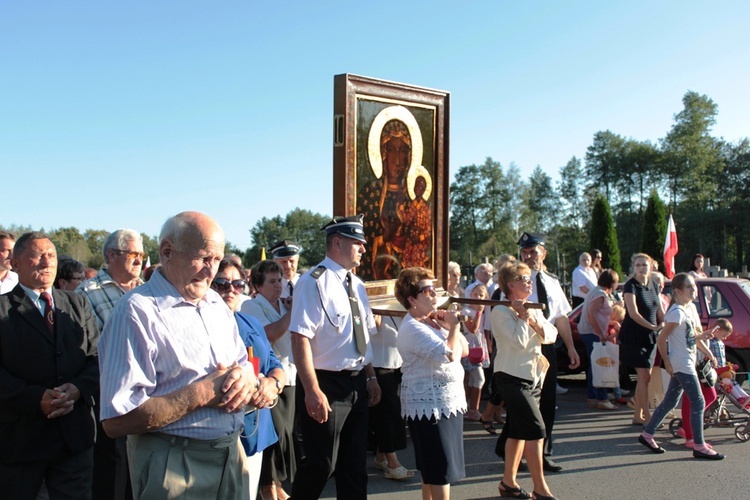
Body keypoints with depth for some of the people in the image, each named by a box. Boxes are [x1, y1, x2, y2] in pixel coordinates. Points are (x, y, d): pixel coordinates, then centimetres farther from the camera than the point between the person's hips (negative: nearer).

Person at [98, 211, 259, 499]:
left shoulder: (217, 305, 8)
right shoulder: (138, 311, -16)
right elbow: (116, 421, -22)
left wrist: (247, 378, -10)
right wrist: (202, 392, -22)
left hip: (232, 454, 7)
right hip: (174, 467, -7)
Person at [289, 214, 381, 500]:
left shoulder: (356, 284, 10)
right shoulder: (314, 282, -16)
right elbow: (300, 338, -23)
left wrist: (371, 377, 15)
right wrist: (312, 391, -27)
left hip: (356, 384, 8)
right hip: (327, 383, -8)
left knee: (355, 463, 16)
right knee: (321, 464, 4)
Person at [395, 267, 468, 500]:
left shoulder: (432, 321, 12)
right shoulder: (412, 328, -18)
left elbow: (463, 350, 14)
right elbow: (450, 354, -28)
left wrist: (450, 327, 0)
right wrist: (454, 326, -12)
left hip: (447, 402, 9)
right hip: (430, 405, -9)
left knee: (432, 467, 18)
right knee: (441, 468, -3)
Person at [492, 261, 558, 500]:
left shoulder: (534, 309, 11)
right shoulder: (501, 311, -13)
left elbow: (551, 335, 2)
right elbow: (518, 342, -23)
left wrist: (534, 321, -14)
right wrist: (522, 317, -13)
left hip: (533, 377, 8)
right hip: (512, 377, -8)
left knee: (518, 431, 13)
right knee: (536, 429, -12)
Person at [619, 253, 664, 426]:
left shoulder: (653, 285, 10)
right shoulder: (631, 286, -12)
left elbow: (659, 309, 14)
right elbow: (633, 313, -20)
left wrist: (664, 324, -2)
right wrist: (653, 327, -21)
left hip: (649, 337, 7)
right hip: (634, 336, -7)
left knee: (644, 377, 9)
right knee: (644, 376, -9)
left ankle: (637, 415, 17)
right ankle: (647, 416, -2)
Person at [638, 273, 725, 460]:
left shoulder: (691, 308, 10)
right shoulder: (677, 312, -17)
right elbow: (662, 338, -19)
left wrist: (708, 353, 12)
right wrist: (667, 363, -16)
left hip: (687, 364, 9)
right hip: (681, 365, -9)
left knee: (670, 402, 13)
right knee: (698, 403, -4)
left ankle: (647, 434, 21)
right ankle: (699, 447, 4)